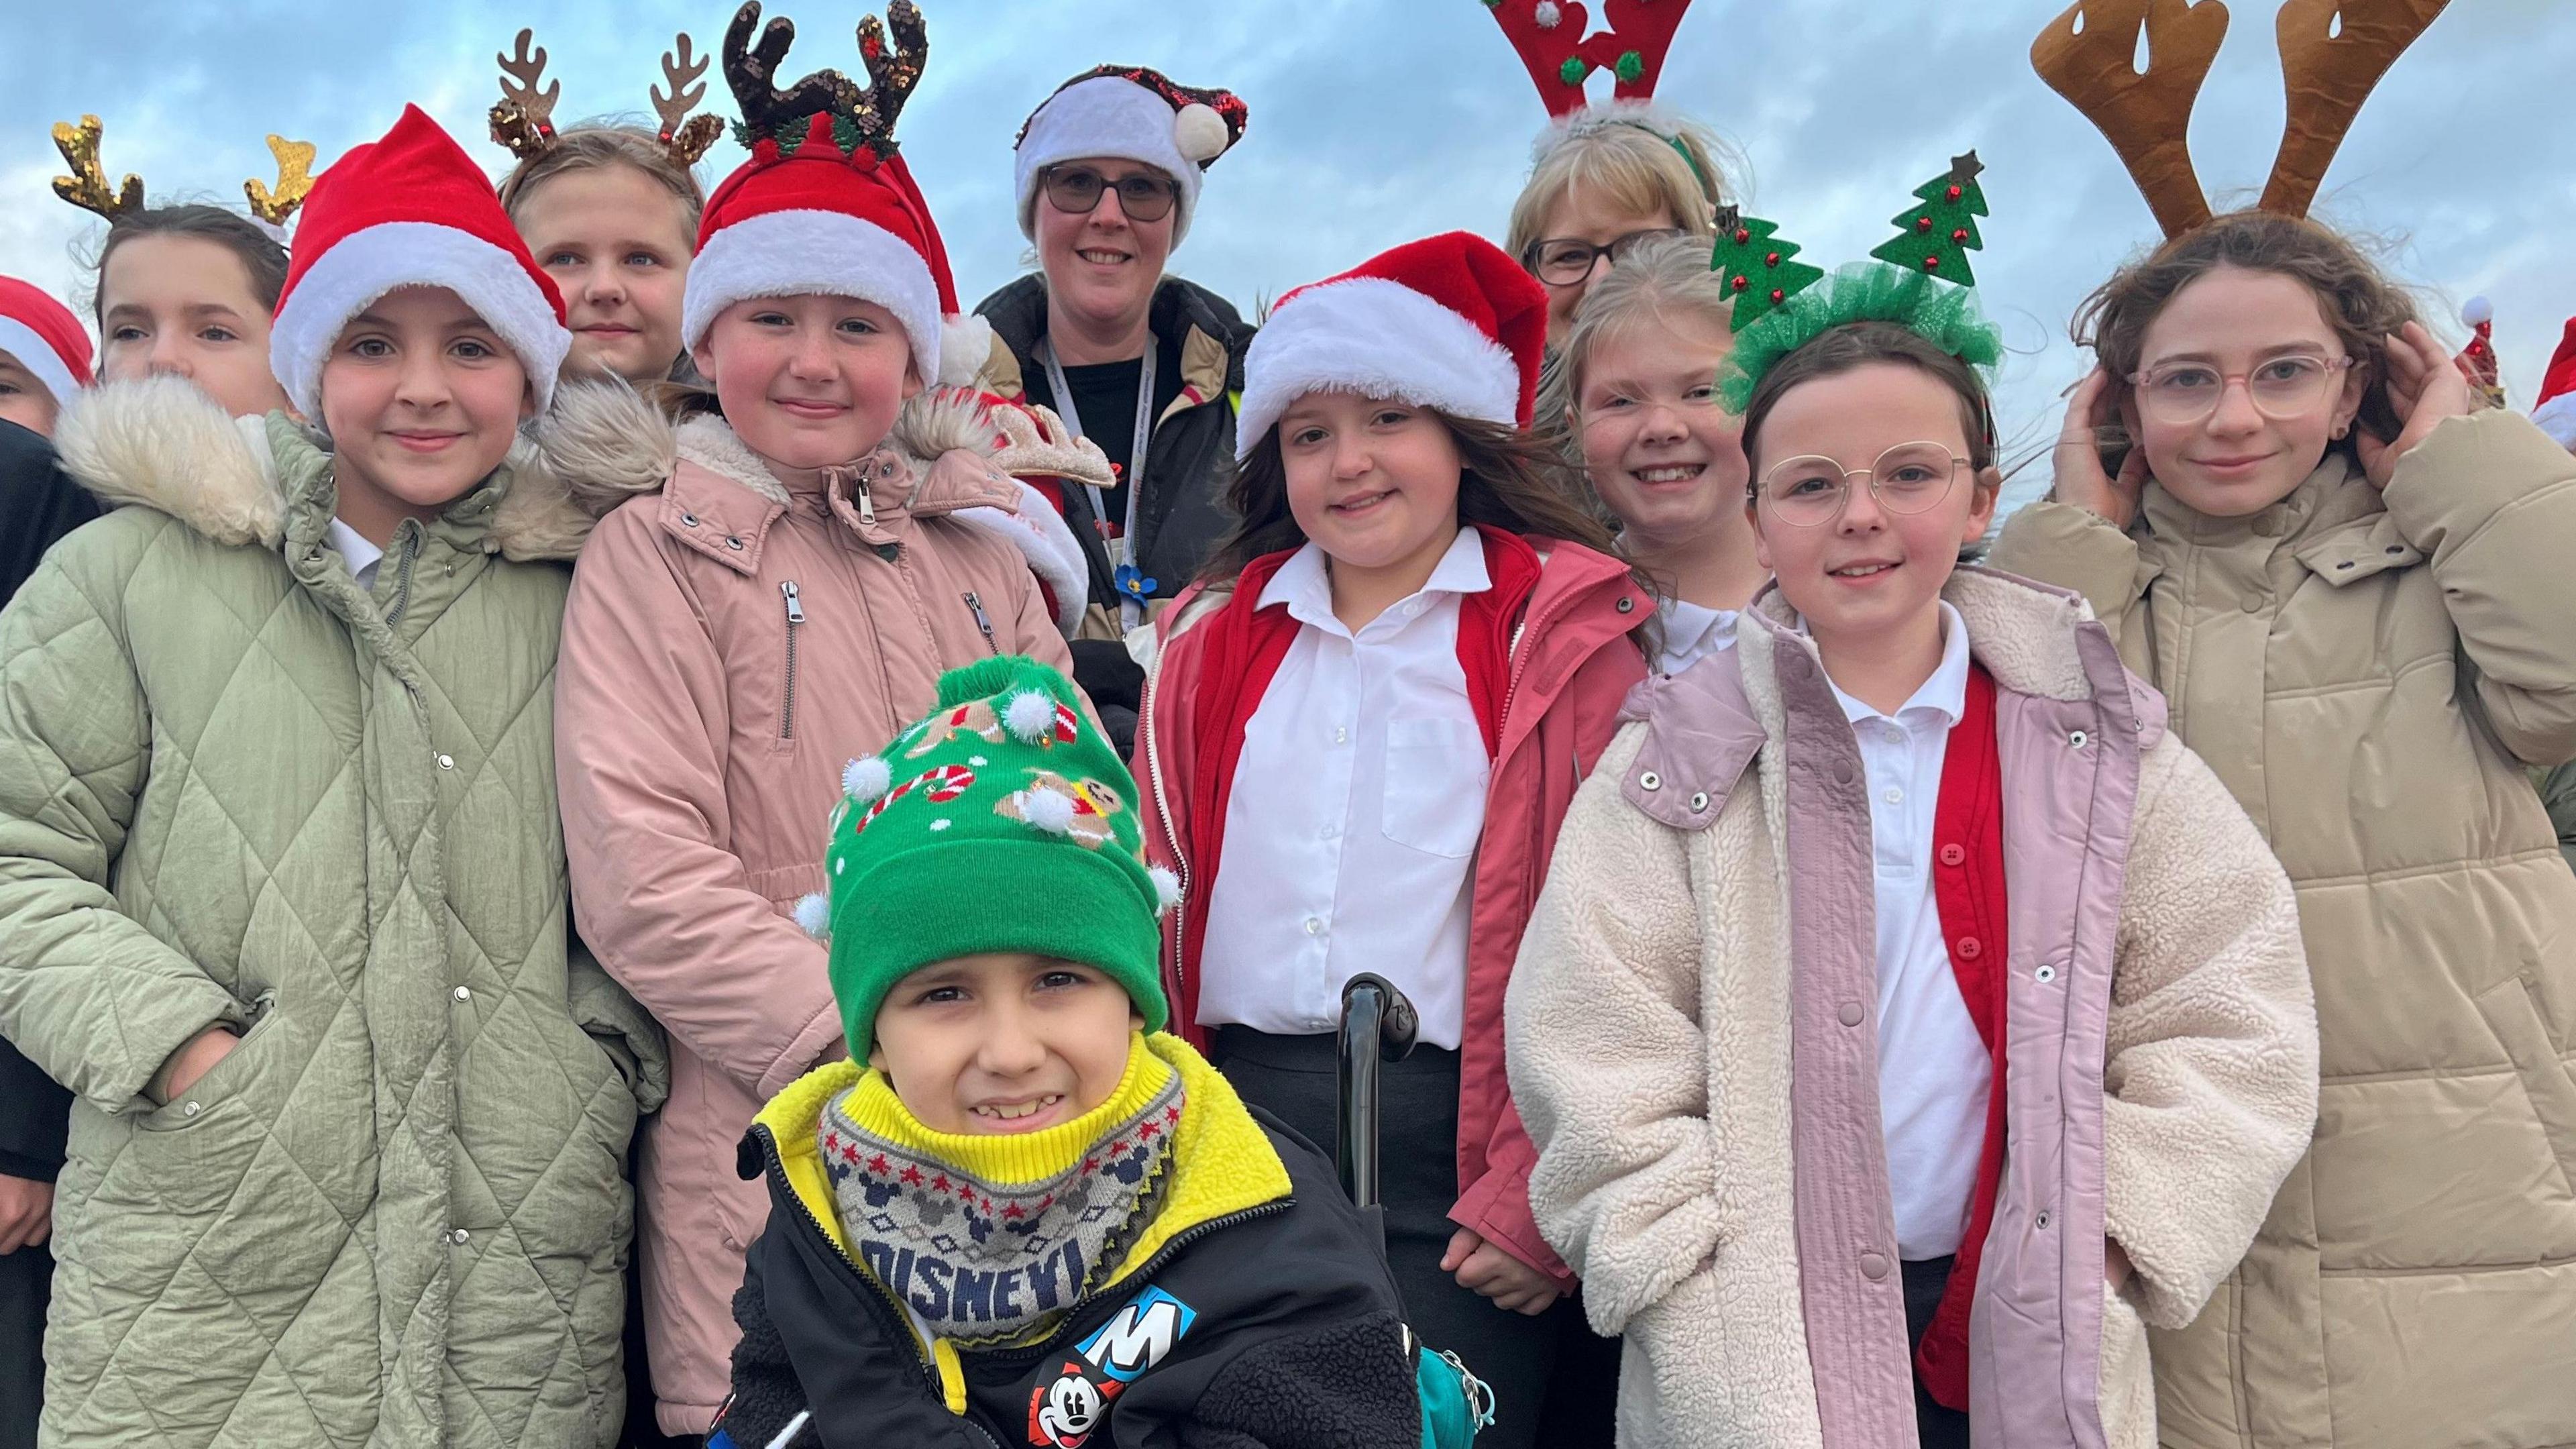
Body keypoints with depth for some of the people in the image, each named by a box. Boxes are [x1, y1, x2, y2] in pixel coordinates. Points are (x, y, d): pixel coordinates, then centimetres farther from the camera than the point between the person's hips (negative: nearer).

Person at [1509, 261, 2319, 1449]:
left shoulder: (2095, 740, 2)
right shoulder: (1679, 759, -4)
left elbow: (2229, 1022, 2)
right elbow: (1594, 1067, -8)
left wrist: (2098, 1245, -7)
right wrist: (1736, 1327, -12)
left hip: (2038, 1344, 2)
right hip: (1761, 1353, -2)